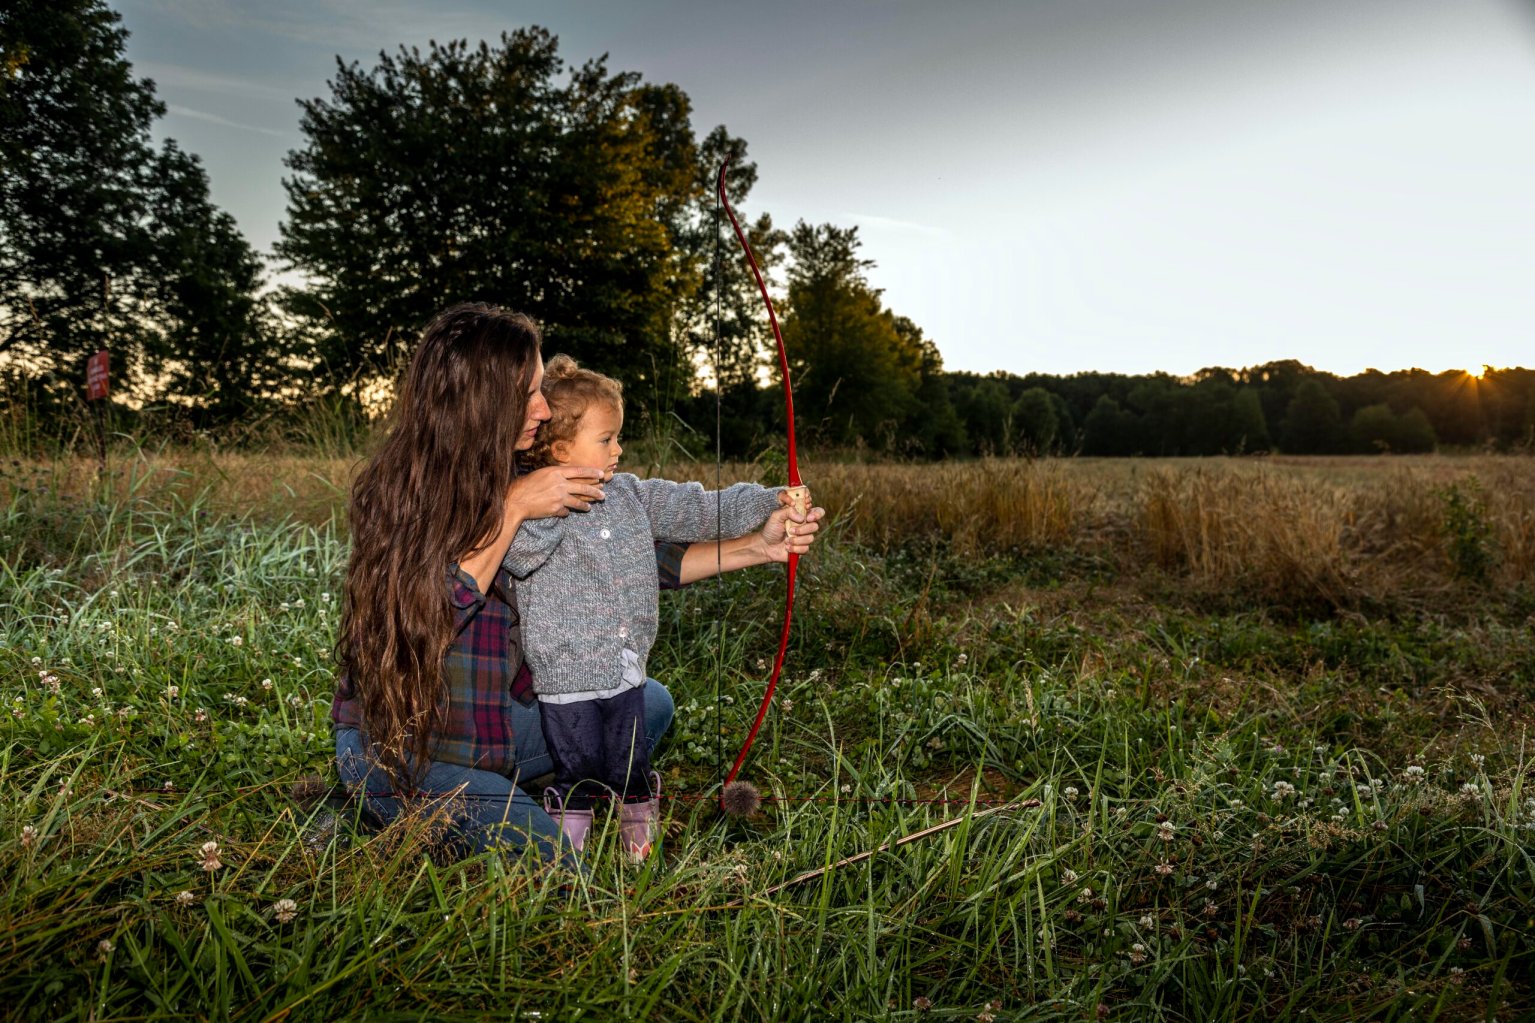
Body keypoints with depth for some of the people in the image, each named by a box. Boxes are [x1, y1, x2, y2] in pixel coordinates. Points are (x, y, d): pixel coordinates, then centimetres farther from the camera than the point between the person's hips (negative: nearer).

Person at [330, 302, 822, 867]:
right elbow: (430, 612, -27)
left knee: (648, 703, 5)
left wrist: (759, 546, -7)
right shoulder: (399, 489, -18)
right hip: (397, 742, -7)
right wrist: (513, 507, -27)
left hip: (493, 722, 7)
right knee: (554, 867, -15)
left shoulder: (508, 481, 0)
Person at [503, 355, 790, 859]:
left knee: (633, 775, 18)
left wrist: (770, 502, -2)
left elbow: (698, 509, 5)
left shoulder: (632, 493, 5)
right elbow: (519, 552, -29)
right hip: (567, 681, -5)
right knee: (577, 780, 8)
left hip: (626, 674, 5)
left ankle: (644, 853, 35)